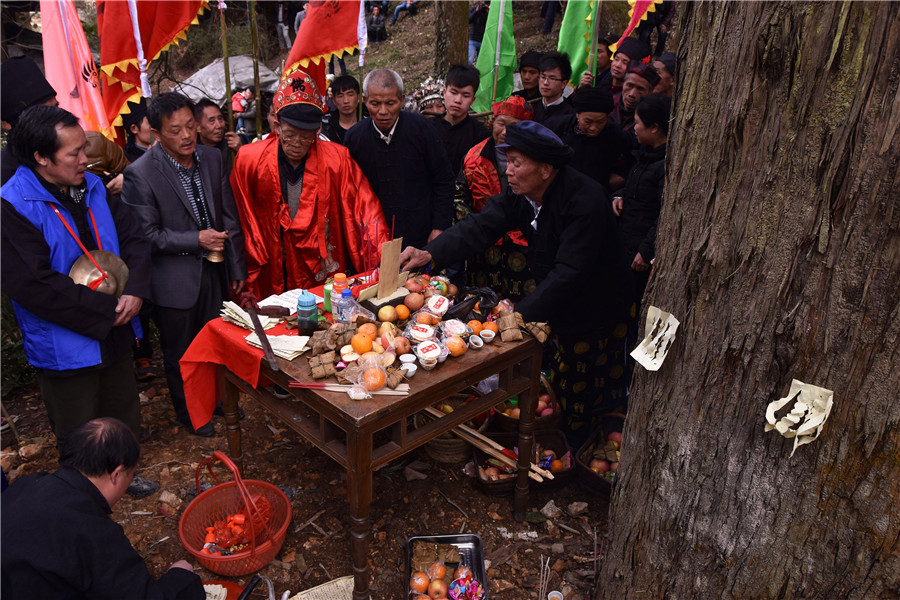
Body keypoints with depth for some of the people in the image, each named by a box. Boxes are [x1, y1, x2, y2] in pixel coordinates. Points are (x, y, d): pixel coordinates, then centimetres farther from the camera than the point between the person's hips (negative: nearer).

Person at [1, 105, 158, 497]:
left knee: (123, 413, 24)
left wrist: (136, 291, -13)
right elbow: (32, 285, -25)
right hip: (65, 344, -6)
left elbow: (133, 238, 4)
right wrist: (107, 310, -21)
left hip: (114, 332, 7)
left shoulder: (92, 187, 2)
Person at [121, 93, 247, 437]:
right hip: (174, 277, -4)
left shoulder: (212, 158, -1)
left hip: (213, 269, 4)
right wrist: (196, 239, -22)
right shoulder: (140, 175, -17)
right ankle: (188, 412, 37)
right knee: (180, 352, 14)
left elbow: (229, 217, 5)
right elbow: (145, 234, -15)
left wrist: (237, 268, 6)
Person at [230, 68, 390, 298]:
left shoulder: (336, 159, -6)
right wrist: (248, 277, 1)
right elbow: (244, 222, 2)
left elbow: (366, 209, -8)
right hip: (272, 281, 1)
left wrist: (385, 259, -20)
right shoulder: (249, 160, -4)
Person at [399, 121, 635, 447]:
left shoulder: (586, 202, -30)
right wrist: (430, 254, -32)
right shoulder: (520, 193, -7)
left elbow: (568, 273, -35)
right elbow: (480, 226, -17)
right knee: (561, 387, 18)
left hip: (601, 310, -6)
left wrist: (520, 314, -39)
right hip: (560, 309, 6)